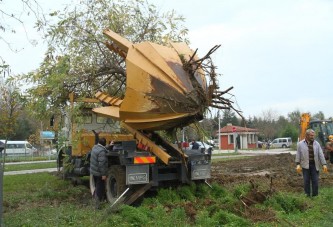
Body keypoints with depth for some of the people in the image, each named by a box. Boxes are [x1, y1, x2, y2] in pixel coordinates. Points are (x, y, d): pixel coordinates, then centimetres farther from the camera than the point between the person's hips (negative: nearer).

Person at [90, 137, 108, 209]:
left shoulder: (95, 147, 3)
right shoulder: (102, 151, -25)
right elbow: (102, 164, -28)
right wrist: (103, 174, -23)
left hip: (93, 171, 9)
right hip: (99, 173, -9)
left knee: (97, 187, 24)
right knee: (100, 189, 1)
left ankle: (95, 199, 38)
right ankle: (97, 205, 3)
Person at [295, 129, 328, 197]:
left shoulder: (316, 144, 5)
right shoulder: (300, 144, 1)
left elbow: (321, 155, 2)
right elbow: (298, 155, 2)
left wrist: (324, 164, -4)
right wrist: (298, 164, -5)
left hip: (314, 165, 1)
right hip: (305, 165, -1)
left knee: (315, 181, 3)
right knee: (306, 181, 5)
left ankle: (315, 195, 15)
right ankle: (307, 195, 16)